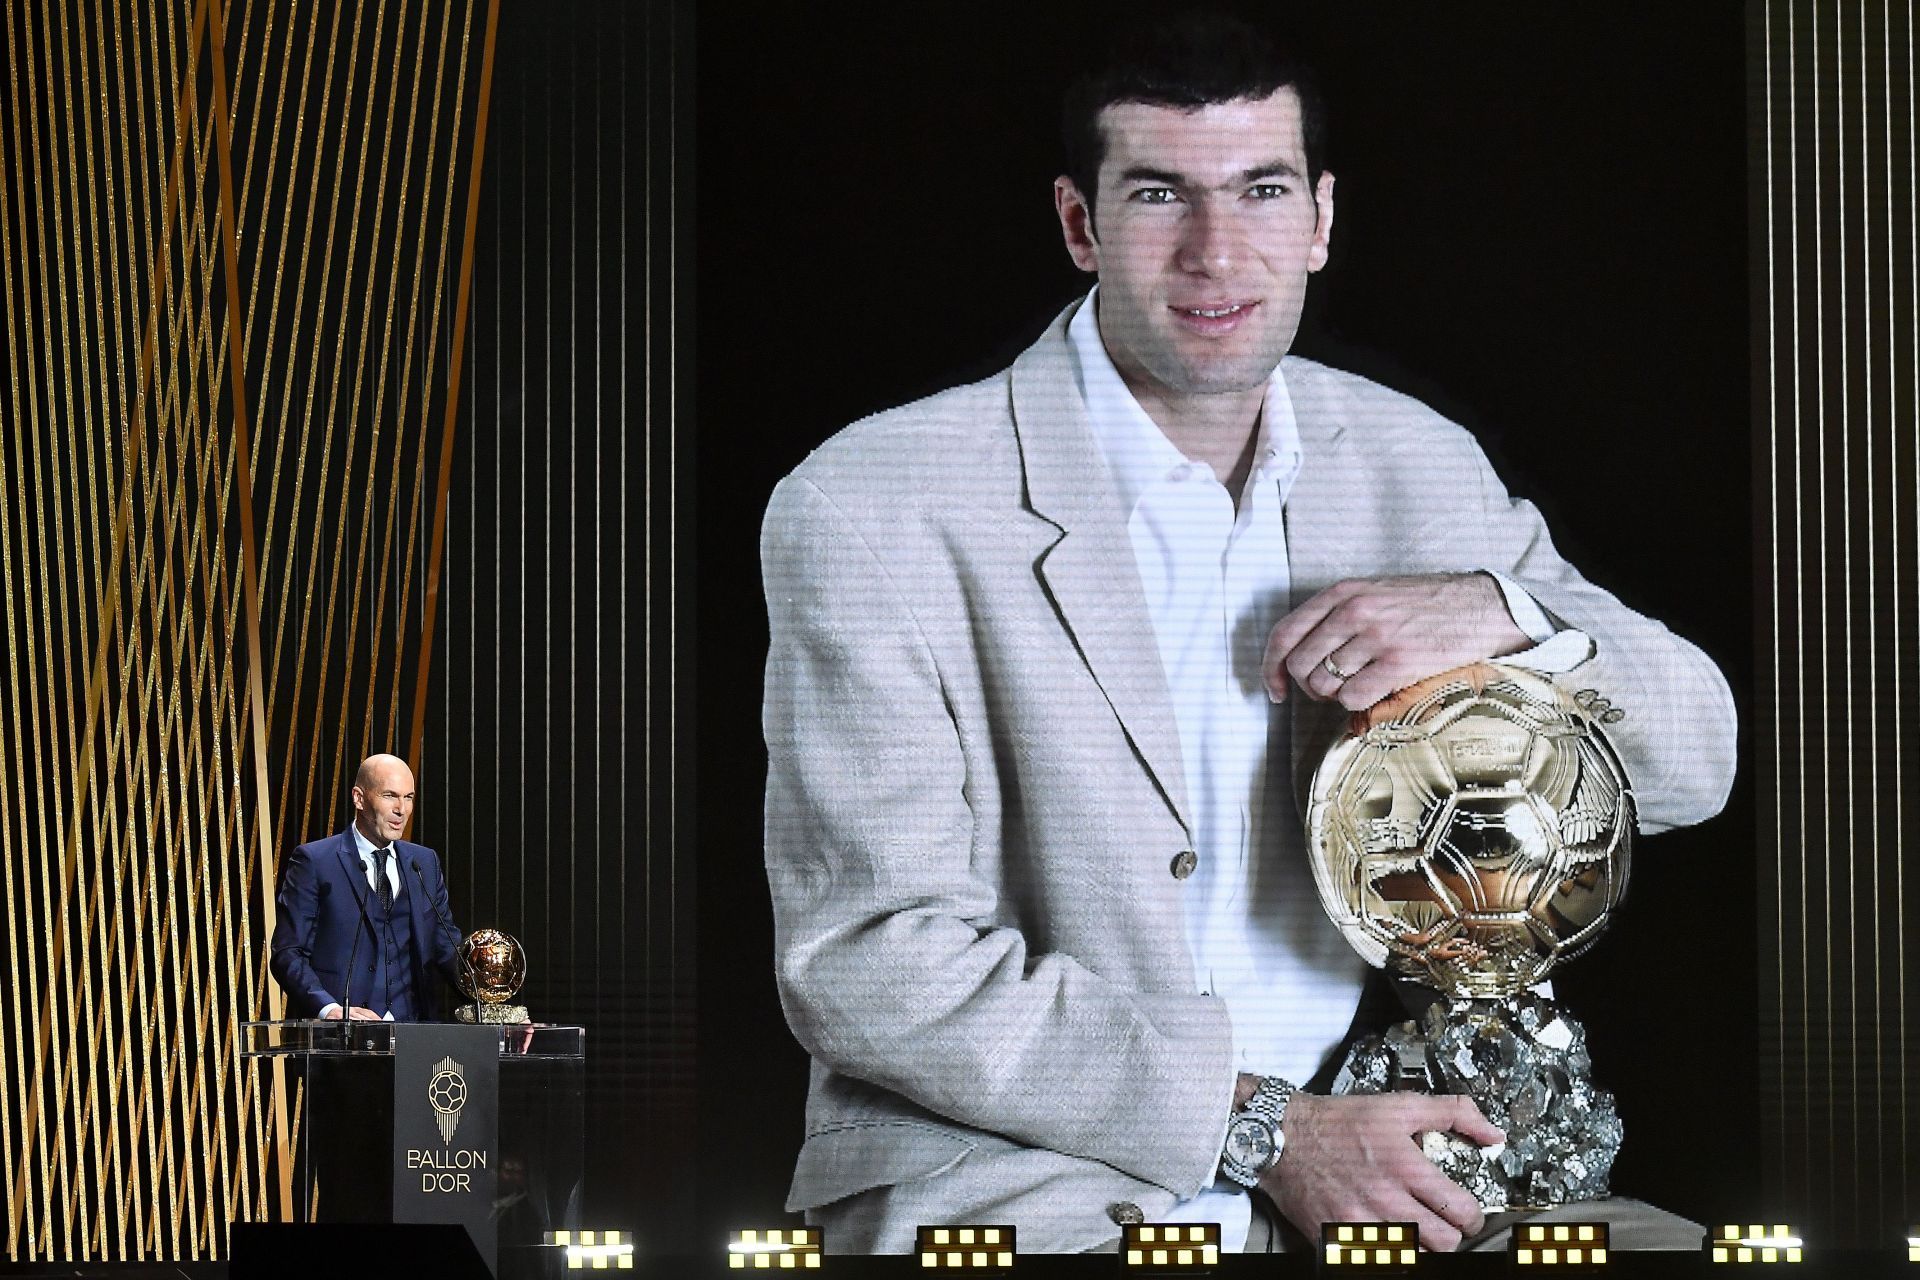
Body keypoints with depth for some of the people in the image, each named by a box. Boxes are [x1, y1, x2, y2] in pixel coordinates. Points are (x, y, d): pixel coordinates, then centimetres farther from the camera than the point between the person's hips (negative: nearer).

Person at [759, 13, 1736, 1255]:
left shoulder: (1418, 465, 9)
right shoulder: (871, 509, -8)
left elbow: (1694, 764, 14)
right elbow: (868, 965, -13)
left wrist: (1500, 614, -8)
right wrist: (1263, 1126, -17)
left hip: (1348, 1152, 5)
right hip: (1016, 1185, -4)